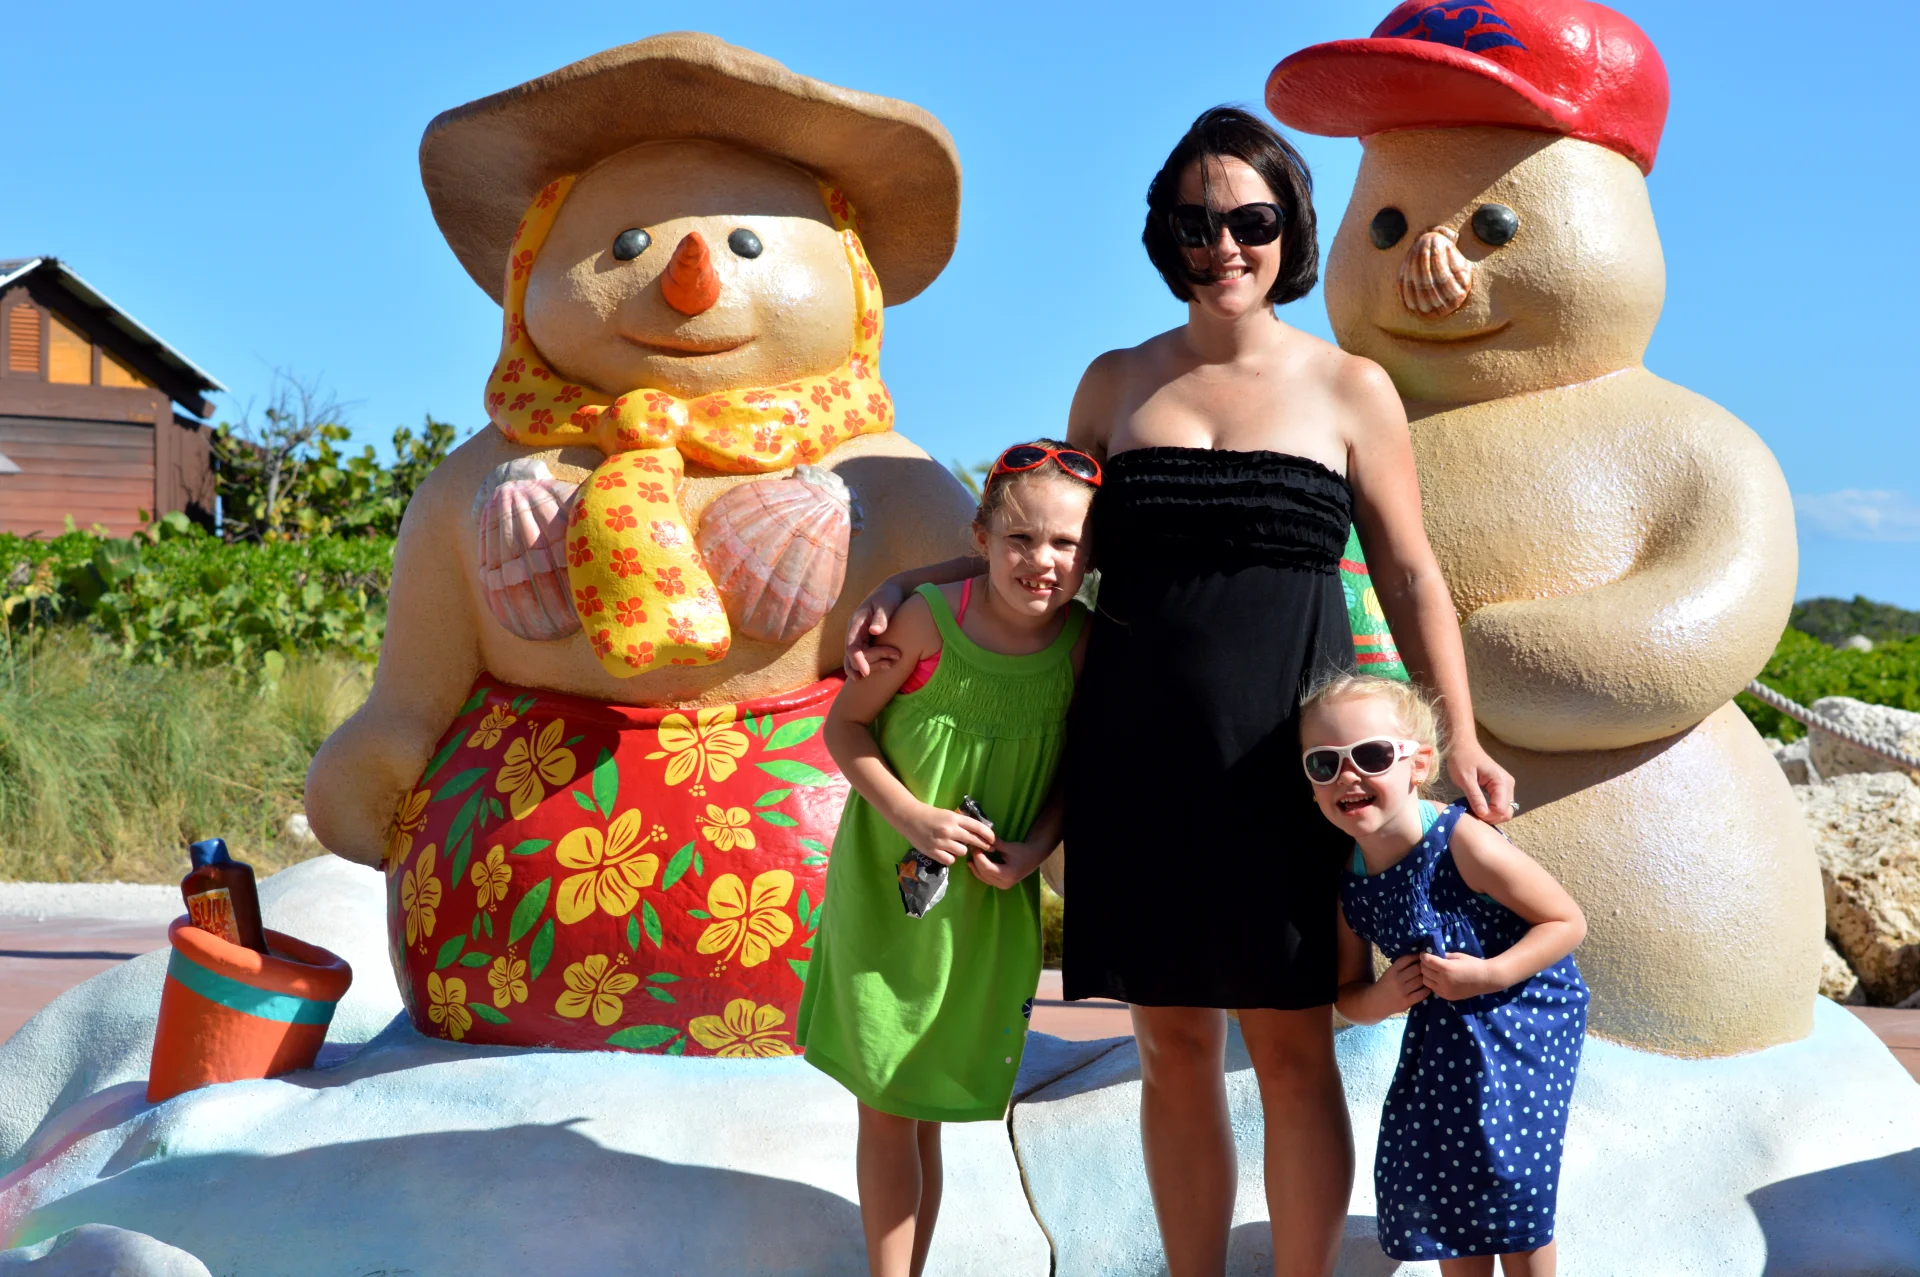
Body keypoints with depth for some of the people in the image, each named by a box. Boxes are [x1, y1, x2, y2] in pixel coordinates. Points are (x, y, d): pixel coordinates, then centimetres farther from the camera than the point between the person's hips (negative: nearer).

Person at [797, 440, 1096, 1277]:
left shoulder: (1084, 642, -9)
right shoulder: (930, 620, -18)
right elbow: (845, 726, -8)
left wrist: (1035, 848, -13)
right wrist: (909, 814, -19)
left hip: (988, 902, 2)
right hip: (887, 886, -2)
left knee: (924, 1108, 15)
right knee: (884, 1105, 6)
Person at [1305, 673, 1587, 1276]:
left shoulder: (1463, 844, -26)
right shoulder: (1347, 884, -8)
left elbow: (1567, 921, -19)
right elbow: (1348, 994, 4)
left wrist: (1488, 975, -28)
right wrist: (1381, 998, -19)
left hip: (1521, 1018, -6)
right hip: (1440, 1039, 6)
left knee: (1509, 1180, -2)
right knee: (1435, 1177, 11)